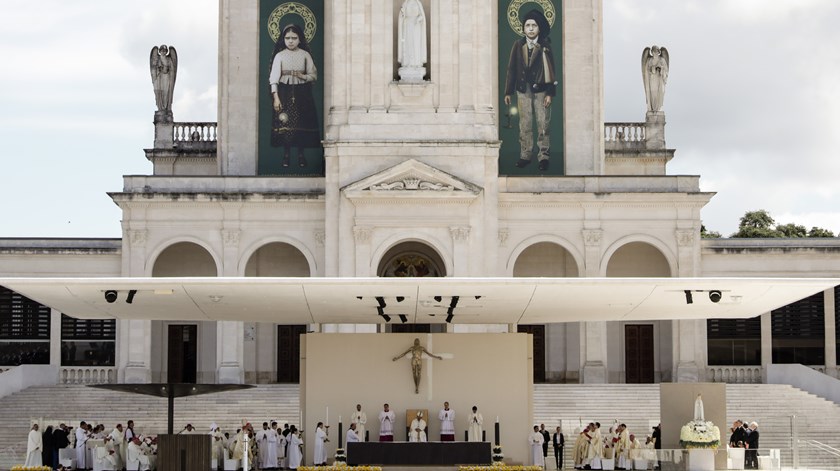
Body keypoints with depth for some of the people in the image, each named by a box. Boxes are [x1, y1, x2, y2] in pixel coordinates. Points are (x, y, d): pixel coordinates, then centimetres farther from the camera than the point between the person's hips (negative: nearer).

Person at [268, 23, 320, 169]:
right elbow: (274, 77, -4)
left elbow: (313, 75, 7)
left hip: (302, 94, 1)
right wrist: (275, 97, -12)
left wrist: (303, 76, -14)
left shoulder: (305, 55, 5)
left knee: (302, 123, 0)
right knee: (285, 123, -4)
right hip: (285, 92, -1)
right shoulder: (280, 56, 1)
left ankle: (301, 154, 10)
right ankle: (286, 155, 5)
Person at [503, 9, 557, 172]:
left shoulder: (545, 46, -1)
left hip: (541, 90, -2)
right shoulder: (518, 45, 5)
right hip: (523, 91, 2)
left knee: (543, 125, -2)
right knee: (525, 125, 4)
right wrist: (508, 92, 5)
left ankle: (544, 156, 5)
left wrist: (550, 93, -7)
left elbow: (551, 71, -1)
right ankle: (525, 156, 11)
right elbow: (511, 69, 7)